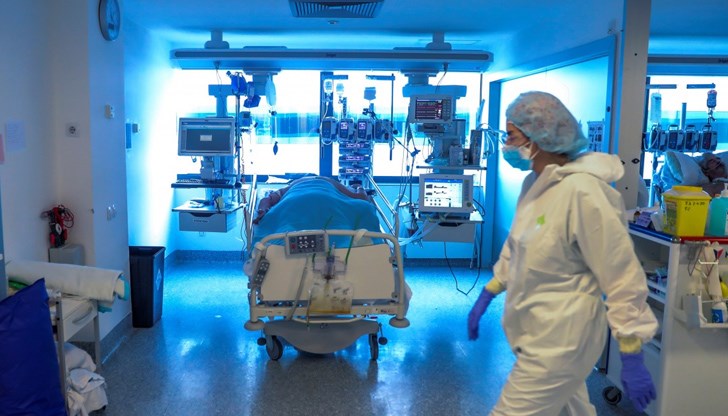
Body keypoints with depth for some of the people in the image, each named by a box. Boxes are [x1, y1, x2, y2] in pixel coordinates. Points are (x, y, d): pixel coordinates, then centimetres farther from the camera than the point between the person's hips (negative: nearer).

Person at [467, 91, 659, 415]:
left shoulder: (583, 191, -23)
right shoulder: (534, 183, 4)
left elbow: (622, 277, -19)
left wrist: (632, 360, -16)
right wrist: (487, 296, 17)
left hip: (561, 340, -8)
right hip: (538, 332, 8)